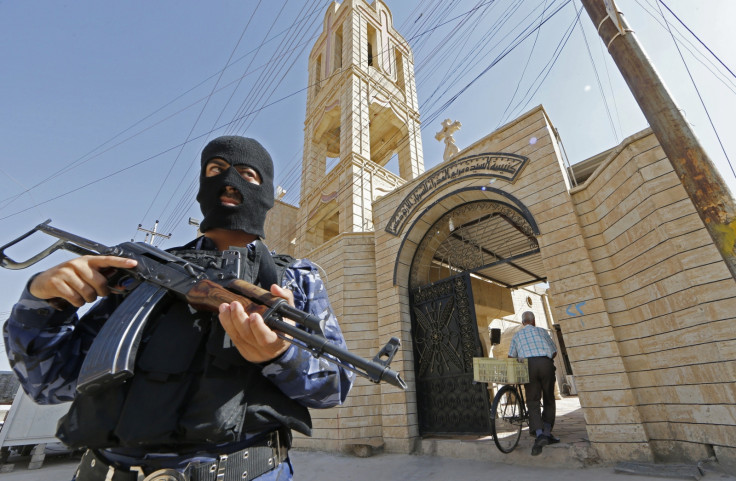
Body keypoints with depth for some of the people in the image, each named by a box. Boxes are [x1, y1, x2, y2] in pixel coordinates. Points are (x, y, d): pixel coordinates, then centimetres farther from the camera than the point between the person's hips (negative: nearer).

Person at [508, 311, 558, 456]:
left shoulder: (517, 336, 19)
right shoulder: (541, 331, 21)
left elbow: (511, 356, 13)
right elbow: (554, 351, 23)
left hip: (528, 364, -1)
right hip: (546, 363, 1)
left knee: (533, 402, -1)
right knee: (549, 400, 16)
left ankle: (539, 434, -18)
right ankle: (547, 432, 11)